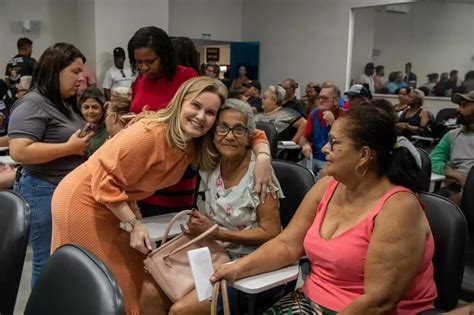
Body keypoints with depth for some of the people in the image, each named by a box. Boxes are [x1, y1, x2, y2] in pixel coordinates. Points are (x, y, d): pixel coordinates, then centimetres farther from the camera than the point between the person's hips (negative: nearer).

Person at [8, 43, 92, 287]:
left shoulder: (66, 104, 13)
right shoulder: (32, 105, -14)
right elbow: (19, 151, -24)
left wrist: (82, 144, 7)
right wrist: (70, 148, -21)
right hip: (45, 194, -8)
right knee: (49, 262, 1)